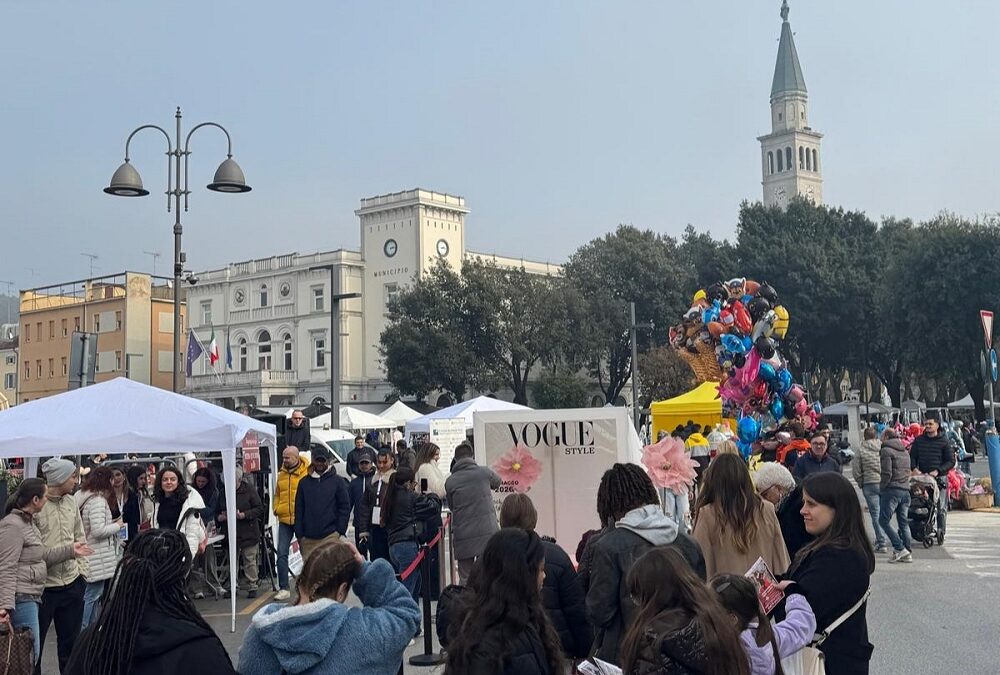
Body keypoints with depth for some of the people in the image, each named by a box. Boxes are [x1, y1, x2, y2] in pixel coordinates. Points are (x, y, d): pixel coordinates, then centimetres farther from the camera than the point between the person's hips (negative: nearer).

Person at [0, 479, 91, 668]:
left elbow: (41, 555, 21)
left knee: (31, 651, 13)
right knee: (30, 652, -8)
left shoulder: (28, 521, 15)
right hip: (21, 598, -10)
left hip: (31, 596, 10)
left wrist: (70, 550, 16)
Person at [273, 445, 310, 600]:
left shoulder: (307, 473, -8)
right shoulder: (281, 474, 9)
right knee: (282, 553, -4)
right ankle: (283, 588, 1)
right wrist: (276, 509, 4)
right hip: (284, 520, 4)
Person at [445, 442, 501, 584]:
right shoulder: (484, 472, 2)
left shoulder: (450, 481, 3)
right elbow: (497, 482, 22)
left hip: (462, 536, 1)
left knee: (465, 580, 8)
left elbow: (451, 505, 10)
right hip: (486, 532, -1)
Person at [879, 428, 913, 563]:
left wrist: (881, 488, -2)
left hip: (892, 490, -8)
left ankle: (899, 548, -11)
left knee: (884, 520, -3)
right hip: (906, 490, 8)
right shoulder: (905, 452, 18)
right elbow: (908, 472, 16)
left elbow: (887, 473, -13)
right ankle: (908, 553, 8)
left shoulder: (886, 450, -6)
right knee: (904, 523, 10)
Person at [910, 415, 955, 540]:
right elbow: (912, 456, 11)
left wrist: (937, 471, -13)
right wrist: (915, 469, -9)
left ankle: (941, 531, 3)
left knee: (941, 508, -3)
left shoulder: (944, 442, 1)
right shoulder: (918, 440, 9)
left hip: (940, 478, -3)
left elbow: (951, 461, -1)